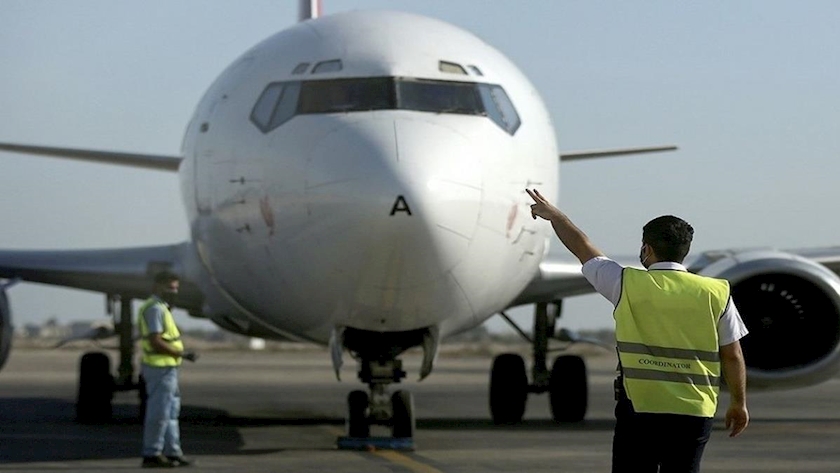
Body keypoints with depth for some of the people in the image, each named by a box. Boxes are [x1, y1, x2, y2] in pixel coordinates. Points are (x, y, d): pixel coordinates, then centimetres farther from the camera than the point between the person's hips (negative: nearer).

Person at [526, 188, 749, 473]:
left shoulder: (627, 284, -2)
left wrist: (554, 215, 29)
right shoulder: (716, 293, 0)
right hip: (695, 410, 1)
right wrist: (739, 403, 16)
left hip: (639, 407, -1)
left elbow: (583, 248, 13)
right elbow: (732, 355, 3)